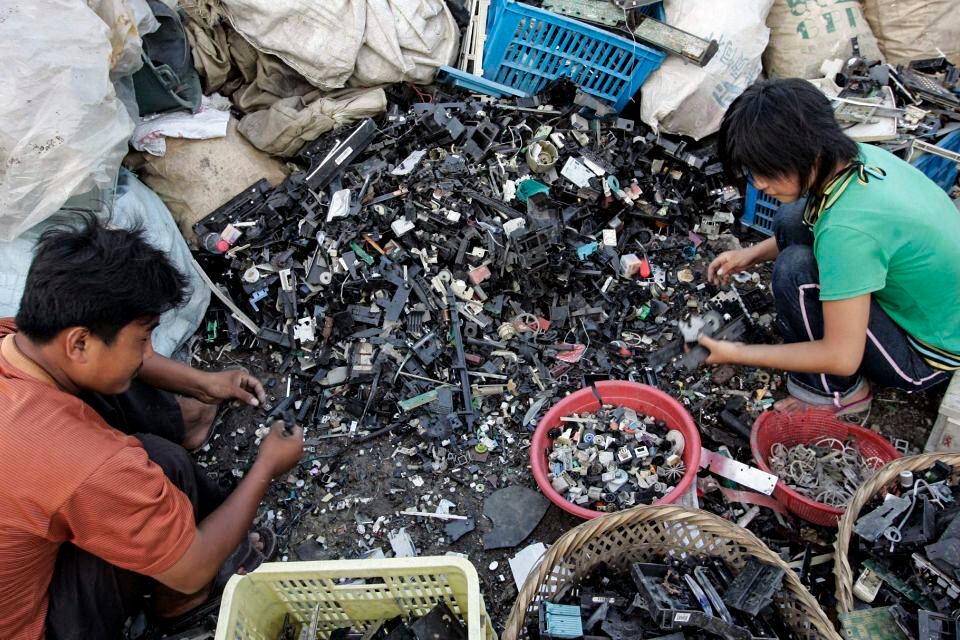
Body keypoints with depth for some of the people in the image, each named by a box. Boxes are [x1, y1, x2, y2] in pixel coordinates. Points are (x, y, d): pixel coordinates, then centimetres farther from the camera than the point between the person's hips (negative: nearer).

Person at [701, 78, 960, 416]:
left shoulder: (848, 228, -35)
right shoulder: (860, 156, -10)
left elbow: (842, 358, -28)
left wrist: (737, 354, -18)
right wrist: (752, 254, 2)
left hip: (927, 357, -8)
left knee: (795, 270, -25)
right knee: (792, 220, -1)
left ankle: (839, 392, -2)